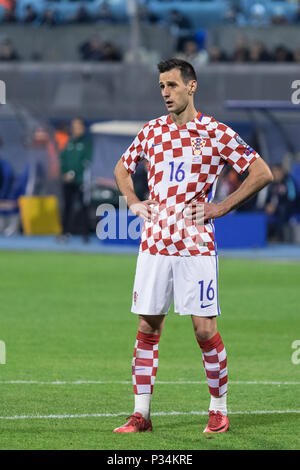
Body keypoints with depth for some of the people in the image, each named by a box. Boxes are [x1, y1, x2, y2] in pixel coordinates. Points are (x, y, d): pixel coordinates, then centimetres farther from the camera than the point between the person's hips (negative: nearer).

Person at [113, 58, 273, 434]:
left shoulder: (215, 132, -3)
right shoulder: (152, 130, 10)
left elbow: (262, 173, -2)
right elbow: (122, 168, 28)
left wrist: (222, 207, -7)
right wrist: (133, 202, 10)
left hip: (196, 245, -4)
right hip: (154, 242, 4)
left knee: (205, 330, -4)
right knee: (147, 327, 3)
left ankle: (219, 410, 11)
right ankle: (141, 414, 8)